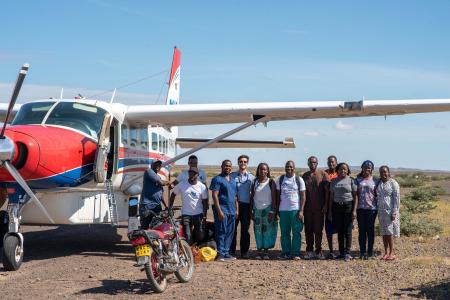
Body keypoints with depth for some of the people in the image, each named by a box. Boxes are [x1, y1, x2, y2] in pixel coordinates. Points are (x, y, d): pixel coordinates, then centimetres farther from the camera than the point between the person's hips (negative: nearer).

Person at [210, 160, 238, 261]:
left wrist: (237, 209, 14)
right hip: (222, 210, -7)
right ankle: (220, 254, -4)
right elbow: (215, 195, -12)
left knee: (230, 232, 7)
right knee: (222, 232, -7)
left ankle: (226, 252, 13)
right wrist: (219, 211, -18)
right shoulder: (217, 179, -5)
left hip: (232, 211, 7)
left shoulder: (233, 180, 19)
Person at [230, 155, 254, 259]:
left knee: (245, 230, 4)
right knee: (233, 229, 0)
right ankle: (231, 251, 6)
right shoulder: (232, 176, 7)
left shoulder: (251, 177, 9)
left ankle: (244, 252, 9)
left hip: (246, 205, 1)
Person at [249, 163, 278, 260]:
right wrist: (252, 210, 3)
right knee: (258, 231, 2)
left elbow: (274, 197, -3)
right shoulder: (255, 182, 6)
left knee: (267, 230, -1)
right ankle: (259, 251, 8)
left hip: (268, 209, -2)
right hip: (257, 209, 2)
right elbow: (252, 197, 8)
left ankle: (266, 251, 6)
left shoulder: (271, 182, -1)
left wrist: (272, 211, -10)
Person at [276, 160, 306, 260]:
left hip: (295, 209, -2)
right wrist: (277, 209, 6)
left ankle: (295, 253, 4)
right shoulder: (280, 179, 7)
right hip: (283, 210, 2)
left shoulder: (299, 180, 1)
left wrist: (301, 211, -7)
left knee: (296, 232, -1)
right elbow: (277, 195, 11)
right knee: (284, 232, 5)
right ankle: (286, 253, 12)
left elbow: (303, 196, 0)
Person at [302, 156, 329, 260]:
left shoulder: (323, 174, 0)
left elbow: (327, 190, -2)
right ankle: (309, 251, 12)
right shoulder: (304, 176, 10)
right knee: (308, 230, 5)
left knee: (318, 230, 2)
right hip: (308, 207, 3)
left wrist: (326, 204, -7)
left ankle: (318, 251, 9)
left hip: (319, 207, -2)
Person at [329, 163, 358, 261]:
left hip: (348, 206, -3)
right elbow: (332, 196, 12)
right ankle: (341, 252, 14)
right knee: (339, 231, 7)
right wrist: (330, 211, 6)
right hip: (336, 207, 3)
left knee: (347, 231, -3)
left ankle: (347, 253, 2)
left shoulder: (351, 180, 1)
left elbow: (355, 196, 0)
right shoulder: (334, 181, 10)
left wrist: (354, 210, -8)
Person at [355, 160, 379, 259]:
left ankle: (370, 252, 9)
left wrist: (378, 207, -1)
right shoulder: (358, 179, 8)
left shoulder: (375, 180, 4)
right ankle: (362, 252, 10)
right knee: (361, 230, 4)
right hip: (360, 208, 1)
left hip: (371, 208, -1)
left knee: (370, 230, 2)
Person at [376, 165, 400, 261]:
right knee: (383, 232, 6)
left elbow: (396, 199, -8)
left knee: (390, 232, -4)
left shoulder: (393, 183, -5)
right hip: (381, 211, 5)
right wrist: (376, 210, 7)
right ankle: (386, 252, 12)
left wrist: (394, 212, -14)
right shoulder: (378, 183, 10)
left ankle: (392, 253, 2)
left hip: (390, 211, -5)